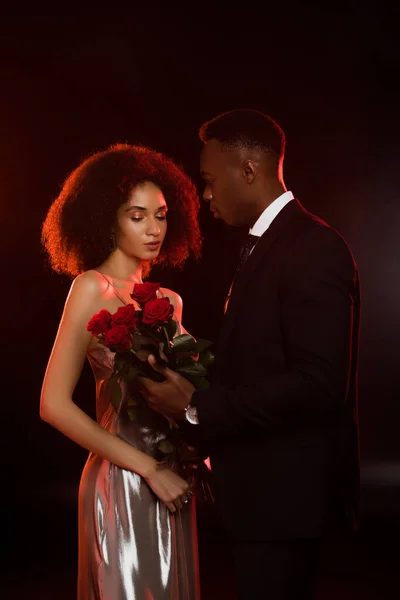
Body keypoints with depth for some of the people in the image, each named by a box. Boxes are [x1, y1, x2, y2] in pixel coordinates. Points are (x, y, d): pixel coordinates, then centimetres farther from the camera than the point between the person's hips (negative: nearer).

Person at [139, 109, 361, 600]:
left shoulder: (313, 248, -16)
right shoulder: (263, 245, 14)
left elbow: (320, 382, -23)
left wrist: (199, 409, -20)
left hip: (285, 491, -9)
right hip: (262, 488, 9)